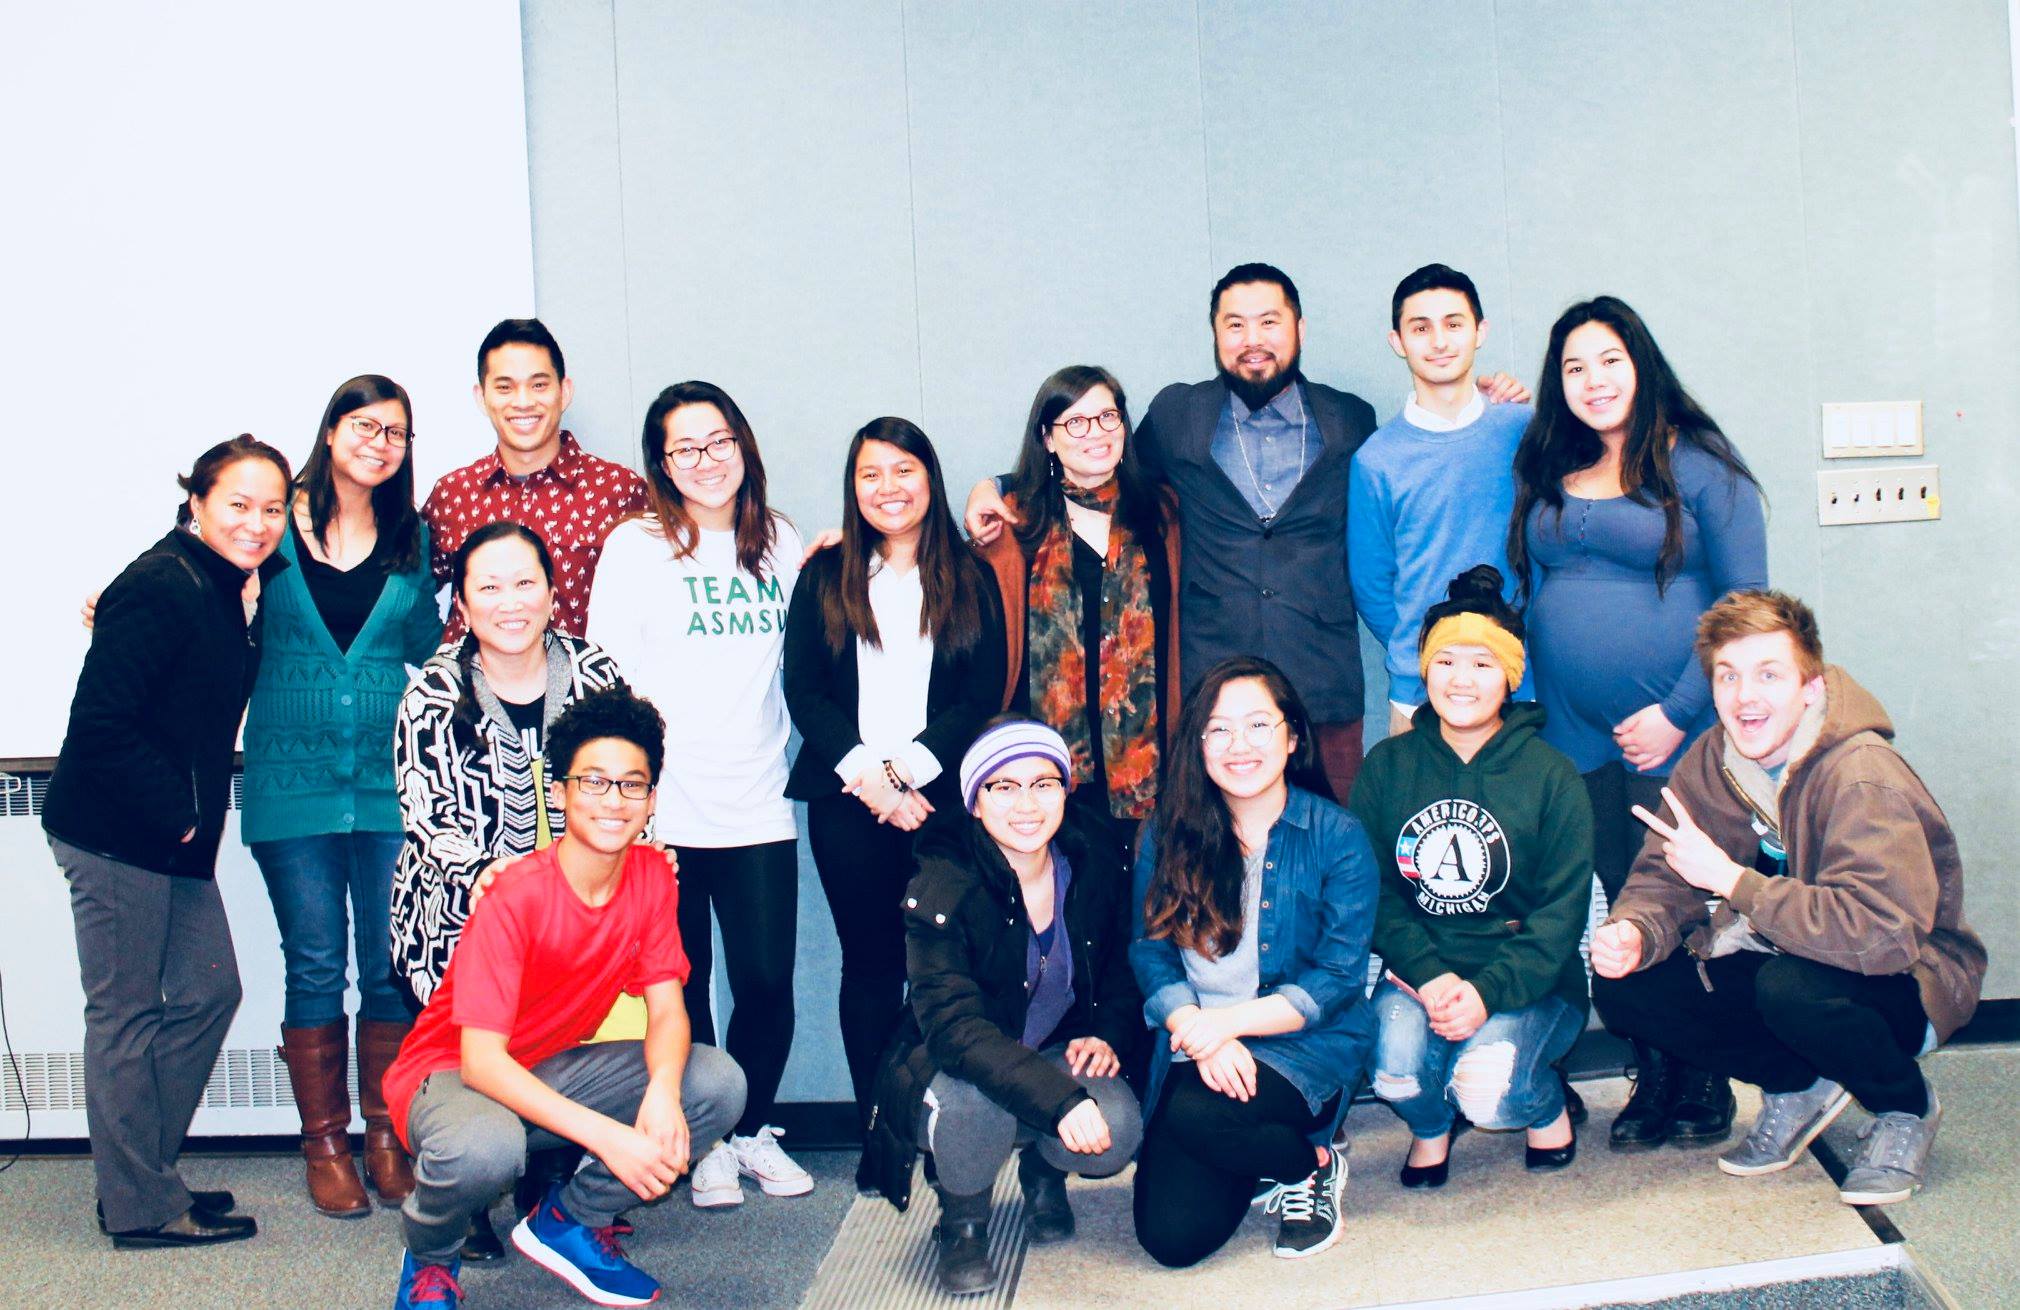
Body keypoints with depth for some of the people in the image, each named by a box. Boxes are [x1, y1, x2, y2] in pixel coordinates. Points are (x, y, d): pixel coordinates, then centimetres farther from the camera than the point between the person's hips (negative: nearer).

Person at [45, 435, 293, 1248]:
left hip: (175, 838, 9)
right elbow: (100, 723, -23)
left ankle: (142, 1176, 27)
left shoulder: (240, 591, 9)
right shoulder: (160, 588, -18)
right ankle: (141, 1208, 13)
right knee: (127, 1015, 2)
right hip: (114, 835, -9)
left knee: (207, 992, 13)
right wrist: (171, 813, -17)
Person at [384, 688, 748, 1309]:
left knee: (719, 1083, -16)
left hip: (553, 1068, 6)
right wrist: (608, 1136, -38)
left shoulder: (651, 876, -9)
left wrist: (662, 1090, -31)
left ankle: (568, 1219, 5)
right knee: (484, 1147, -40)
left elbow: (667, 1011, -7)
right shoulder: (515, 898, -26)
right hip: (451, 1073, -5)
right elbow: (482, 1060, -30)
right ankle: (429, 1258, -3)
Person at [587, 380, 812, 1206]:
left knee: (766, 983, 1)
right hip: (666, 811, -3)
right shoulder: (635, 545, 1)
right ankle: (704, 1144, 22)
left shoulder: (778, 542, 13)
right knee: (681, 985, 5)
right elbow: (610, 678, -3)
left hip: (758, 805, 3)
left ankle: (752, 1129, 23)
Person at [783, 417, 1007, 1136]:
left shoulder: (971, 579, 10)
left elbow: (984, 695, 2)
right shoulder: (824, 578, 12)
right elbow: (803, 691, 4)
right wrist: (867, 775, -8)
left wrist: (907, 766, -10)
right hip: (847, 800, 1)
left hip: (943, 795, -1)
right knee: (869, 962, 3)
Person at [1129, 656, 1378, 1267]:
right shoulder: (1169, 832, 3)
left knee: (1196, 1113, -33)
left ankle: (1312, 1166, 0)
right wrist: (1198, 1034, -17)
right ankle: (1268, 1154, 18)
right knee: (1172, 1236, -14)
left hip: (1306, 1044, -3)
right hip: (1195, 1045, 3)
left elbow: (1337, 979, -8)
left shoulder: (1338, 837, -4)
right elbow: (1150, 953, 1)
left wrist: (1229, 1020, -18)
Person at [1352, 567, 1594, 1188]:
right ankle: (1429, 1126, 10)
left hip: (1529, 980, -1)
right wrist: (1429, 976, -16)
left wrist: (1489, 990, -21)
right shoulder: (1387, 766, 3)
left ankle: (1546, 1106, 10)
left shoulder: (1551, 776, -2)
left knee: (1487, 1092, -27)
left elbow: (1562, 911, -7)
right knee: (1397, 1074, -28)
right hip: (1421, 969, 2)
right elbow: (1375, 893, 0)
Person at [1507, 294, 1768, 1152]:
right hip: (1578, 737, 4)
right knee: (1624, 911, 8)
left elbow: (1744, 604, -6)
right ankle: (1652, 1087, 20)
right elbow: (1531, 593, 19)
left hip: (1674, 735, -4)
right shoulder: (1546, 473, 11)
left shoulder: (1698, 464, -3)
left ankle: (1701, 1097, 17)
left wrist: (1678, 712, -13)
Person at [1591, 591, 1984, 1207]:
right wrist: (1632, 933, -28)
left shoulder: (1862, 777, -27)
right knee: (1624, 990, -12)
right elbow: (1662, 879, -4)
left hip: (1908, 979, -6)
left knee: (1792, 987, -37)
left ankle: (1906, 1106, -4)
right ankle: (1801, 1085, 9)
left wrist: (1730, 879, -33)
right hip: (1779, 958, 6)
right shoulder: (1710, 762, -6)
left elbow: (1881, 930, -38)